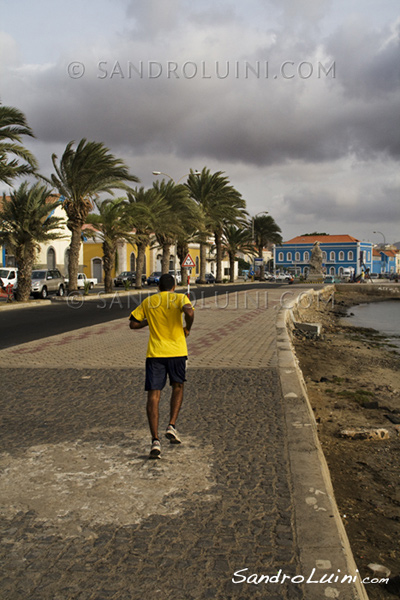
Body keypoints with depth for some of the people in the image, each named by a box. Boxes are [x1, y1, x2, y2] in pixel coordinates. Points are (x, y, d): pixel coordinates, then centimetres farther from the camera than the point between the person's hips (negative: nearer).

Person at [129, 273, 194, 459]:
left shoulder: (148, 301, 10)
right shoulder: (180, 298, 1)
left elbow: (133, 324, 12)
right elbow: (189, 312, -20)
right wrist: (188, 328, -2)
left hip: (154, 353, 1)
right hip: (177, 351, -1)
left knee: (153, 395, 1)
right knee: (178, 387, 22)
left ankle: (155, 440, -8)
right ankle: (171, 426, 9)